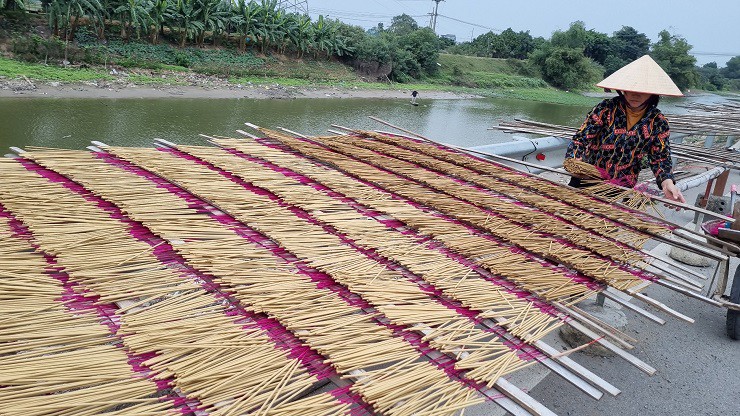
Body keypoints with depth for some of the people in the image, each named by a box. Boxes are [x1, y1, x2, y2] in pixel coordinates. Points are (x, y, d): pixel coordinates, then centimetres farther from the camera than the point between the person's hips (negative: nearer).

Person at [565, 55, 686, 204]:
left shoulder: (658, 123, -2)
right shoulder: (606, 108, -8)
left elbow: (660, 157, 2)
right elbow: (581, 138, -10)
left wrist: (667, 183, -18)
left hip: (623, 187, 1)